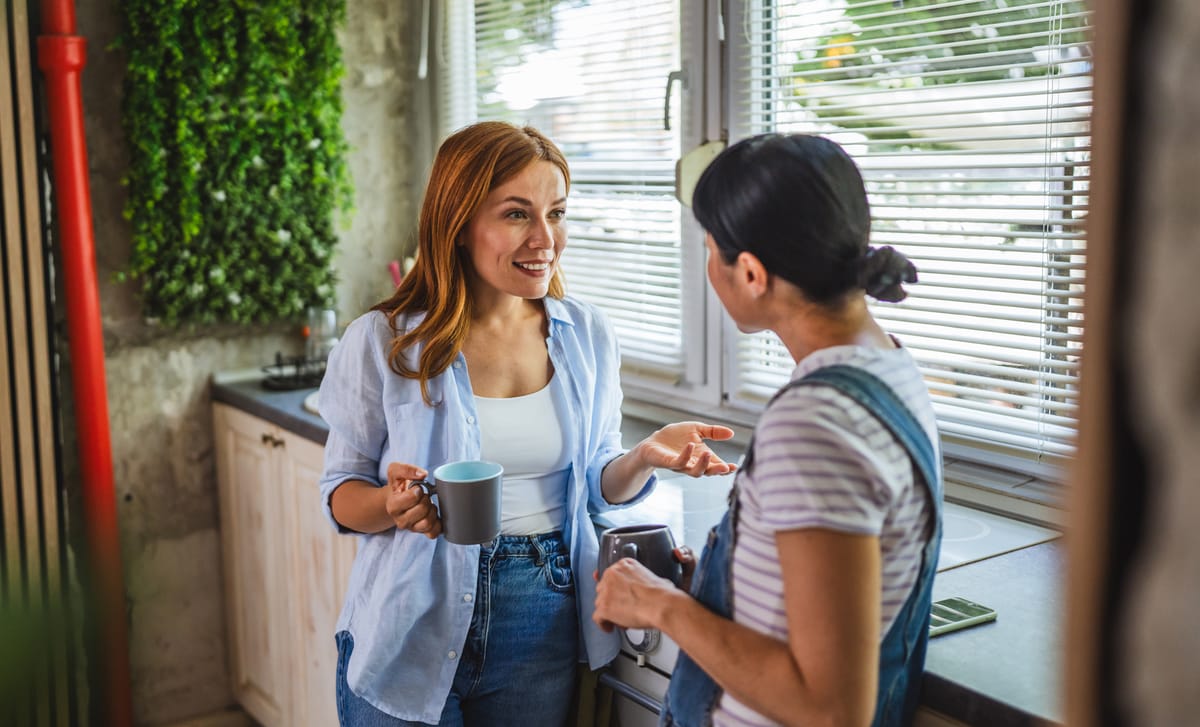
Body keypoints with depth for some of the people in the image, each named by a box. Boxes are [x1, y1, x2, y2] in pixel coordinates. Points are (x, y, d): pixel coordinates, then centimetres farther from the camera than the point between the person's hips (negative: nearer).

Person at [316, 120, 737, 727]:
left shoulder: (587, 336, -1)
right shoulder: (381, 342, -10)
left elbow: (595, 486, 7)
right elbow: (341, 493, -3)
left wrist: (645, 456, -14)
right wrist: (393, 504, -25)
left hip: (545, 627, 3)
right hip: (414, 636, -2)